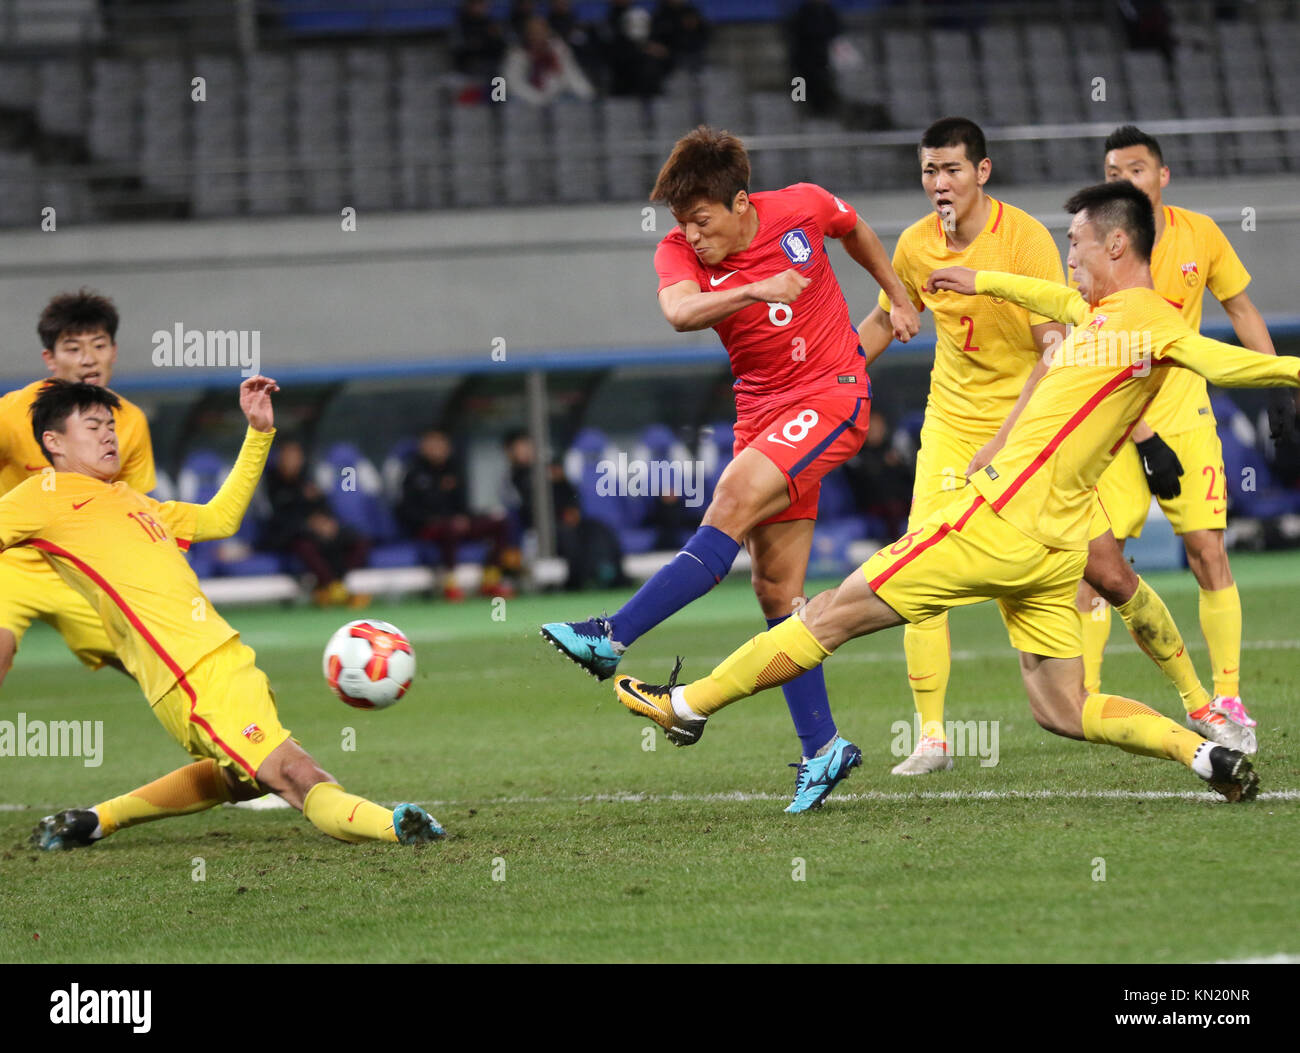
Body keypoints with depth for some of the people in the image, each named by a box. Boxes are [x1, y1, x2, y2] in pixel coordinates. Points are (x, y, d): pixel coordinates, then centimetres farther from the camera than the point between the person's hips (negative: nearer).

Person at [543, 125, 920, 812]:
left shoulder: (802, 208, -10)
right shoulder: (678, 252, -9)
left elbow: (855, 229, 15)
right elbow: (679, 312, -32)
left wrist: (898, 298, 20)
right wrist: (756, 290, -46)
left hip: (832, 394, -4)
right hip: (762, 410, 5)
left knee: (734, 498, -26)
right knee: (776, 587, 1)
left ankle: (613, 639, -33)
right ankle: (821, 747, 9)